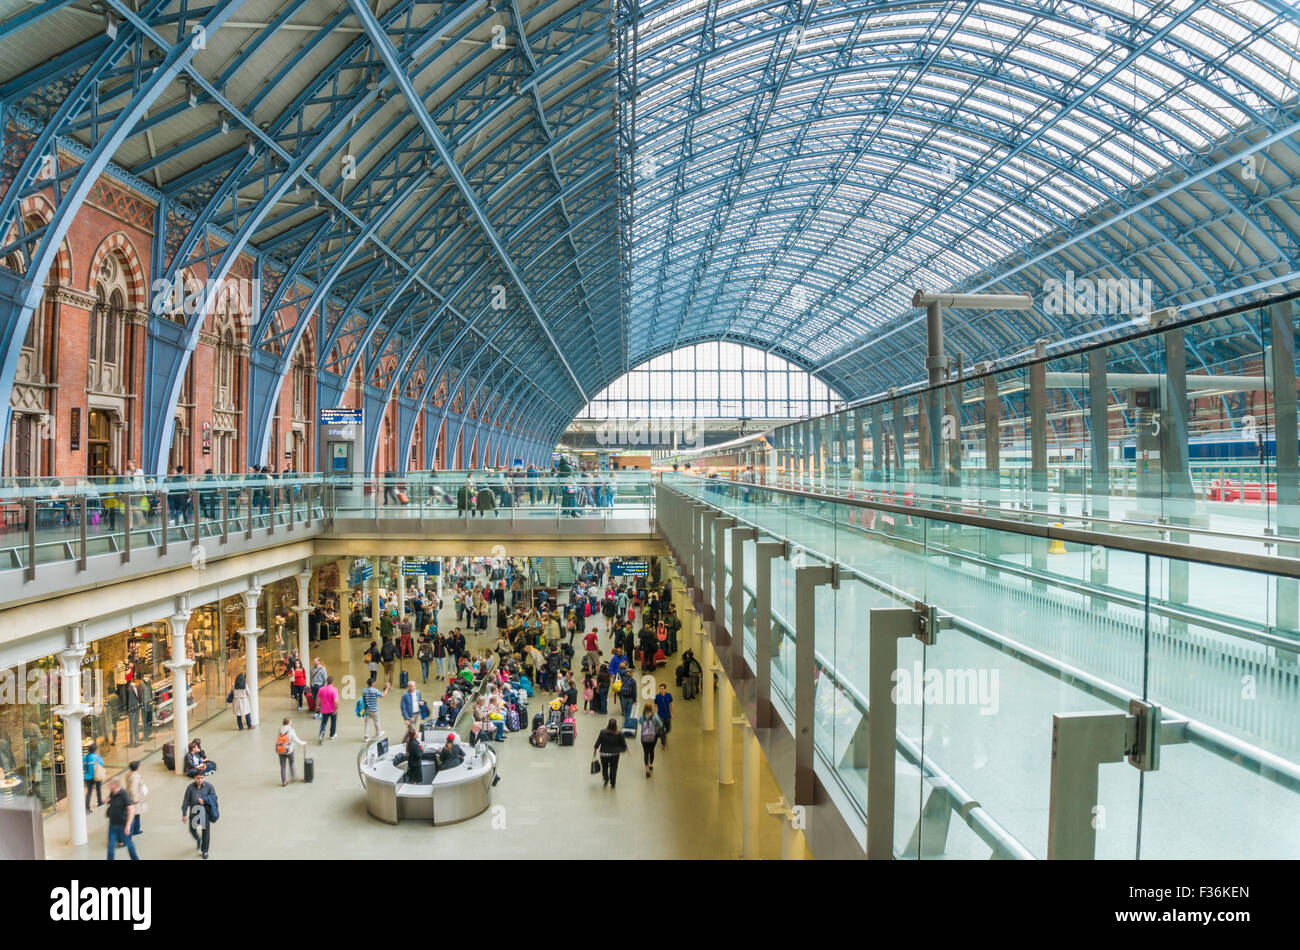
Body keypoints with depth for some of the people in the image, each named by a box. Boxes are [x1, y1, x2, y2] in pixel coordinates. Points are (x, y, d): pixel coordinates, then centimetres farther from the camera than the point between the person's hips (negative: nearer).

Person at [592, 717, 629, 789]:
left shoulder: (603, 732, -11)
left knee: (604, 767, 20)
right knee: (613, 769, 12)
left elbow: (598, 742, -6)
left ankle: (606, 779, 4)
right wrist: (624, 749, 18)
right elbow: (623, 743, -2)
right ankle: (612, 784, 19)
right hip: (614, 754, 0)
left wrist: (595, 750, 7)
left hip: (603, 753, 0)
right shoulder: (619, 734, -12)